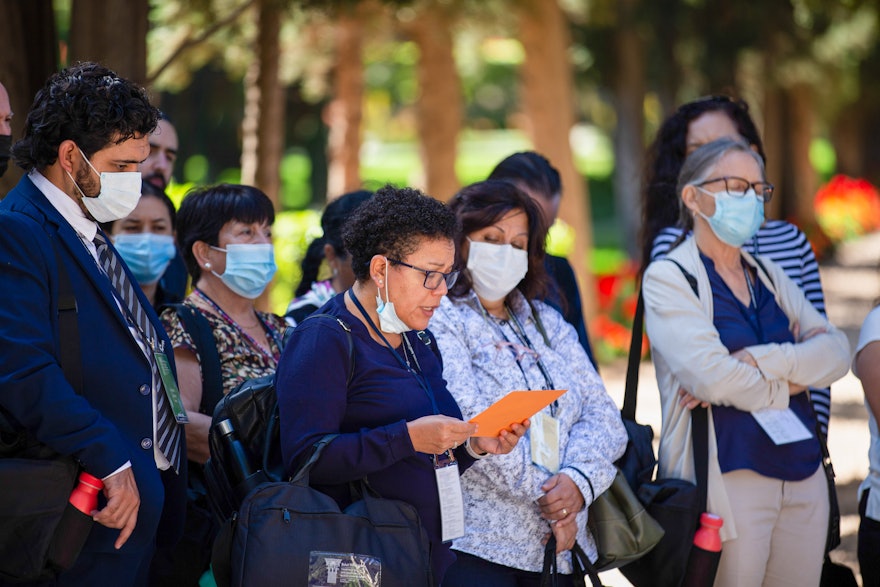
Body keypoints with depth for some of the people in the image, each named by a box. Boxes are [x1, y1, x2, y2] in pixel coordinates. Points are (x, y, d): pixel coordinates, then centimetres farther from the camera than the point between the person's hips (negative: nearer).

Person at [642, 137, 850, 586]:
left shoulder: (768, 276, 15)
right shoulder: (668, 277, -4)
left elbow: (836, 352, 1)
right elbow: (711, 376, -18)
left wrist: (757, 361, -14)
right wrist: (788, 382, -3)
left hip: (803, 478, 6)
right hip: (728, 478, -6)